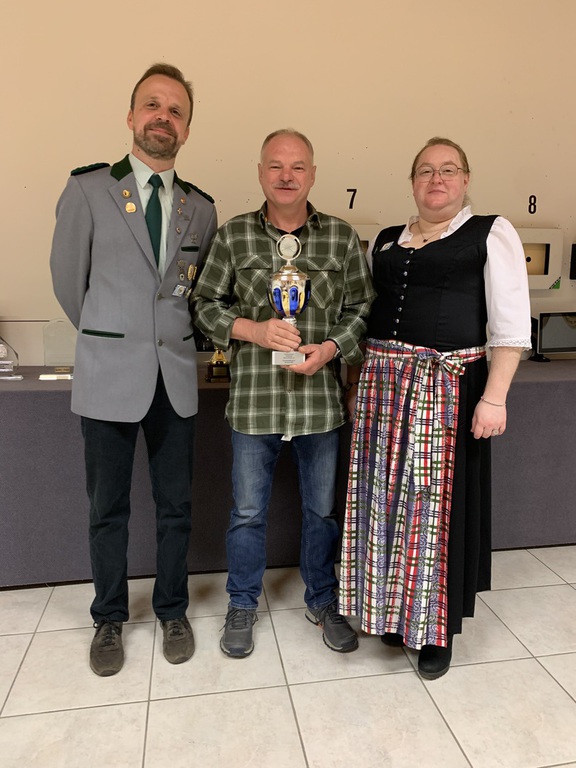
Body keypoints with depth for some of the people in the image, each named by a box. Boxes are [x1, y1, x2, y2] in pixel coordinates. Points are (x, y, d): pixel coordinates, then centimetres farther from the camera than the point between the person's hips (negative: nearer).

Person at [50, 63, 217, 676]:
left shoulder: (201, 208, 8)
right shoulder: (88, 189, 0)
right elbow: (68, 281, 5)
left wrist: (173, 338, 10)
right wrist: (108, 339, 11)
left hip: (175, 378, 3)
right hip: (108, 375, -2)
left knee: (175, 506, 11)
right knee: (107, 509, 9)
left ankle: (172, 612, 31)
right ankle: (109, 619, 31)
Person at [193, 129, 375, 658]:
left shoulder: (342, 237, 2)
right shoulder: (233, 236, 1)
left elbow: (362, 308, 5)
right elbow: (207, 304, 4)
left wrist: (331, 348, -13)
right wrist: (253, 330, -14)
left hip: (321, 398, 1)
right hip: (253, 399, 0)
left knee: (323, 509, 15)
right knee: (248, 511, 13)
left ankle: (323, 600, 39)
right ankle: (242, 605, 36)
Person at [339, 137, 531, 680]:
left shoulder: (491, 234, 2)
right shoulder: (384, 242, 16)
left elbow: (510, 324, -5)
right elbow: (359, 315, 16)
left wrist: (494, 397, -13)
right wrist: (355, 384, 9)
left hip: (449, 388, -4)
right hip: (382, 386, 4)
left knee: (439, 499, 3)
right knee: (387, 498, 9)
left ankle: (437, 629, 22)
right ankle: (393, 610, 30)